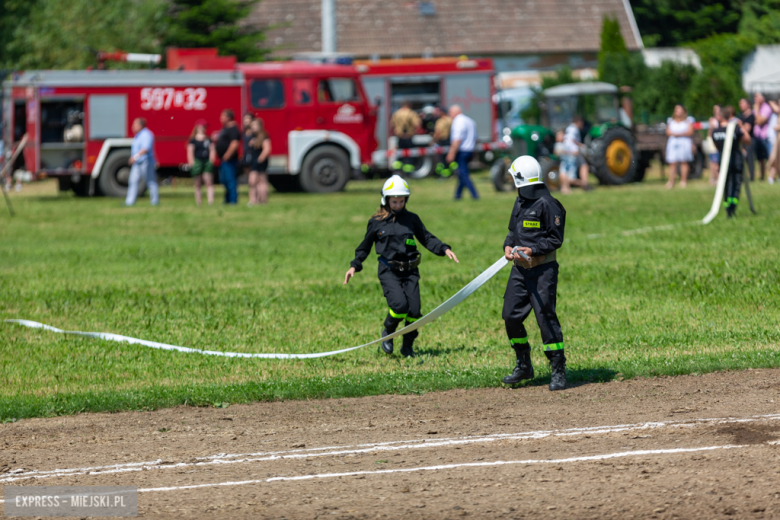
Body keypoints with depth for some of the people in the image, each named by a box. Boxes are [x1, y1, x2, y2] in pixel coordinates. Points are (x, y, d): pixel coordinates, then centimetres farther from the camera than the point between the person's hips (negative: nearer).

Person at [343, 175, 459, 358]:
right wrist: (354, 266, 6)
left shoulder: (412, 219, 9)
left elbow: (427, 239, 15)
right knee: (400, 305, -23)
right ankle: (387, 333, 6)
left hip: (410, 271, 3)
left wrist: (444, 250, 0)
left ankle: (408, 346, 16)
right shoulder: (376, 222, 4)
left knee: (414, 310, -6)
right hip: (388, 271, -3)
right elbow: (365, 246, 15)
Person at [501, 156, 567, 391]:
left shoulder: (547, 204, -12)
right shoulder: (520, 201, 13)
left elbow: (556, 239, -11)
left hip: (542, 270, -8)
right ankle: (524, 366, 21)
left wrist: (532, 250, -21)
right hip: (520, 268, 8)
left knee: (546, 317, -10)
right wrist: (508, 246, 3)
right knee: (511, 316, 6)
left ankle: (558, 371, -3)